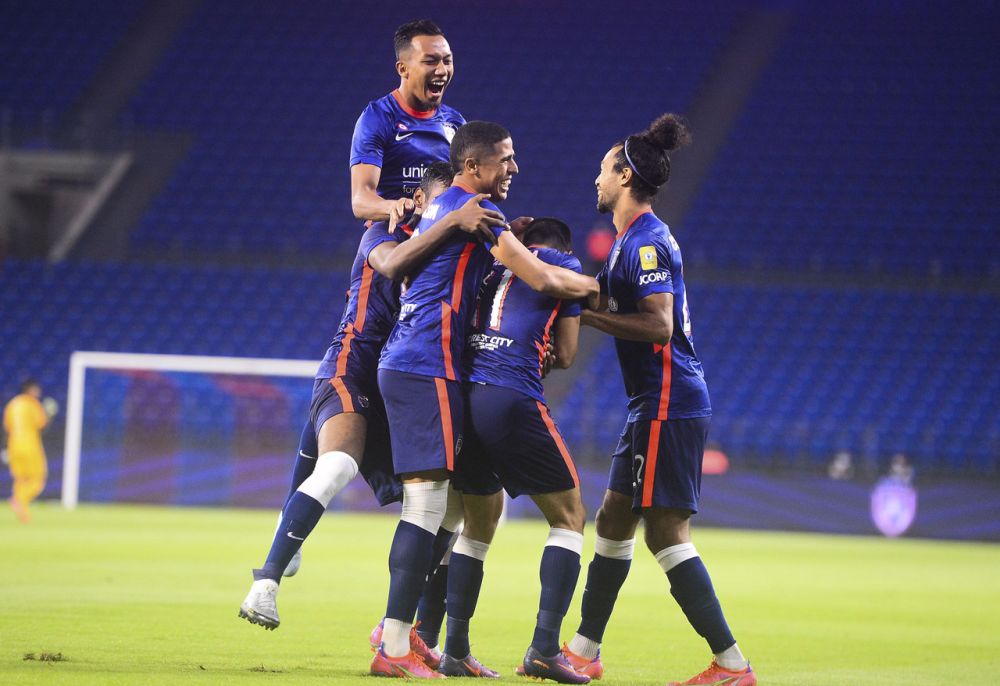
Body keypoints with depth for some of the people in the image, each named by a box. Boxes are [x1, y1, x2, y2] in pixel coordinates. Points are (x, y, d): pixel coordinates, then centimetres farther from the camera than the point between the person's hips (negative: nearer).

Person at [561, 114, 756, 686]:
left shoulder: (648, 242, -14)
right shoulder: (632, 240, 17)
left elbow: (658, 326, -23)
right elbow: (597, 297, 28)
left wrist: (584, 315, -19)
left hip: (669, 406, -11)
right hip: (656, 406, 11)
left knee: (667, 533, -11)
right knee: (614, 520, 16)